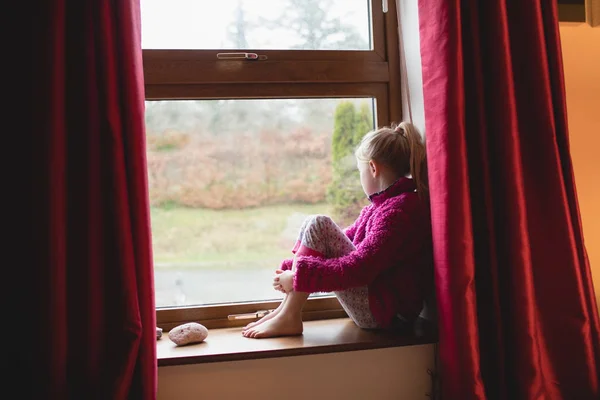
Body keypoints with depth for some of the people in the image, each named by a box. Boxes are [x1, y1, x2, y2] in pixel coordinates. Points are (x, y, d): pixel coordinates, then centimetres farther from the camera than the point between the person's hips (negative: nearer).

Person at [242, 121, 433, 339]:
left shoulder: (400, 209, -18)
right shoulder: (381, 205, 15)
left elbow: (359, 268, -26)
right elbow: (344, 242, 13)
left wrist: (299, 276, -21)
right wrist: (292, 268, 3)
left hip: (386, 311, -10)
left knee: (318, 225, -17)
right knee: (312, 223, 4)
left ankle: (289, 318, -14)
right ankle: (285, 310, -5)